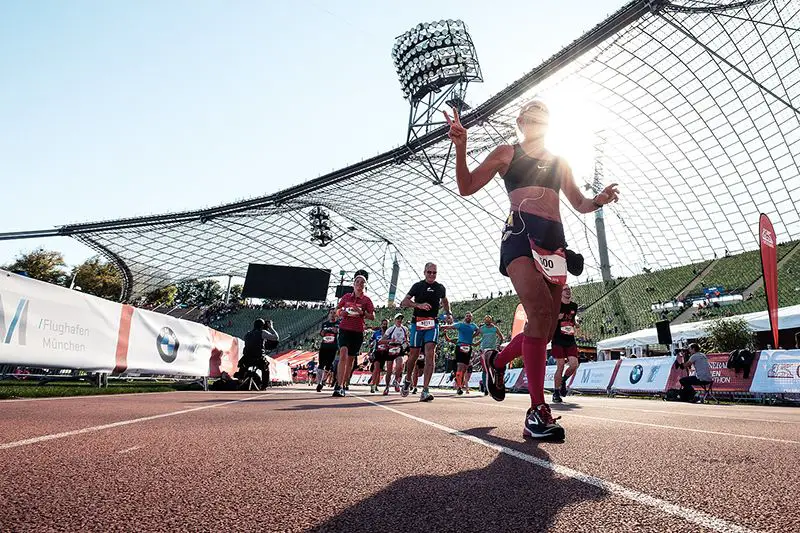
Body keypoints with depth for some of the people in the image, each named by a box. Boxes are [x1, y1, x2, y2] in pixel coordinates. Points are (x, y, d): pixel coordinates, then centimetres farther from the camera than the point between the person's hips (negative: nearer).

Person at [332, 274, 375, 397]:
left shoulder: (366, 300, 4)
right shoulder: (346, 297, 9)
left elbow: (372, 317, 0)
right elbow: (337, 311, 16)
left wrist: (362, 313, -16)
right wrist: (341, 313, -7)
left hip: (358, 331, 1)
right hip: (344, 329, -1)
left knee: (351, 359, 6)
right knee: (343, 355, -20)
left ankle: (343, 385, 19)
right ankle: (339, 385, -24)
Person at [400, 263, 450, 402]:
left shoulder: (440, 288, 13)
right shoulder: (418, 286, 3)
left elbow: (444, 301, 34)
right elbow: (403, 303, -5)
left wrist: (448, 313, 17)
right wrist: (419, 305, -20)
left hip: (433, 323, 1)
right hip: (417, 322, -1)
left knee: (430, 353, -15)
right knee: (414, 354, 4)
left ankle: (425, 391, -18)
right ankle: (408, 381, 32)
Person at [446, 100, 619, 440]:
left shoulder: (559, 162, 27)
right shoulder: (507, 153, 16)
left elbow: (579, 204, 29)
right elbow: (466, 187, 9)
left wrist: (599, 201, 6)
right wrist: (460, 147, -7)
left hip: (553, 239, 6)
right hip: (521, 233, -5)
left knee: (547, 326, -1)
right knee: (540, 311, -27)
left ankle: (496, 360, 27)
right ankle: (538, 412, -24)